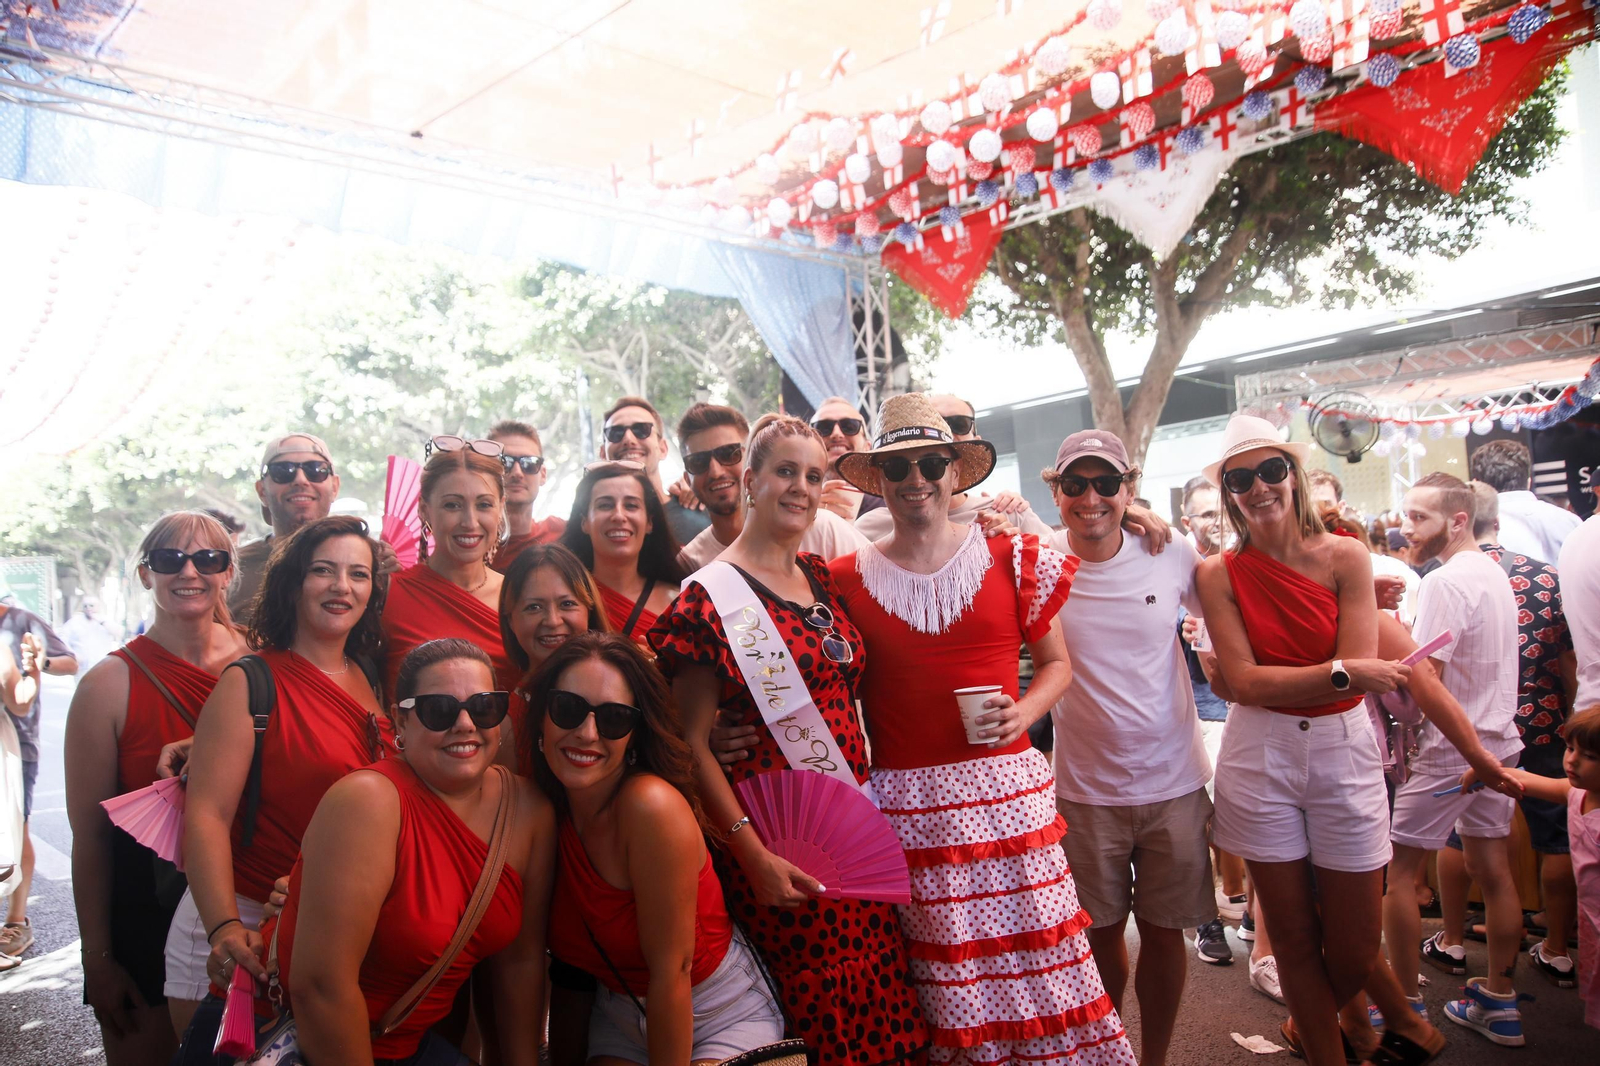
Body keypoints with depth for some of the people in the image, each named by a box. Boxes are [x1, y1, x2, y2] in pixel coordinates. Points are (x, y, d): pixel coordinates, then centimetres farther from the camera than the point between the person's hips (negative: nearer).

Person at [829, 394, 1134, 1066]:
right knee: (946, 977, 7)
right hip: (908, 803, 0)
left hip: (1006, 789, 1)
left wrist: (1024, 713, -6)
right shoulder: (849, 580, 3)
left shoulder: (1013, 562, 4)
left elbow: (1055, 662, 12)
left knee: (1041, 953, 4)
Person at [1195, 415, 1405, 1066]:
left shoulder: (1346, 557, -2)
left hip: (1343, 751, 1)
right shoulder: (1219, 574, -2)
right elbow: (1243, 683, -10)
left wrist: (1261, 678, -16)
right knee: (1293, 939, 9)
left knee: (1355, 950, 8)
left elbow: (1365, 673, -10)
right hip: (1259, 756, 0)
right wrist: (1343, 673, -20)